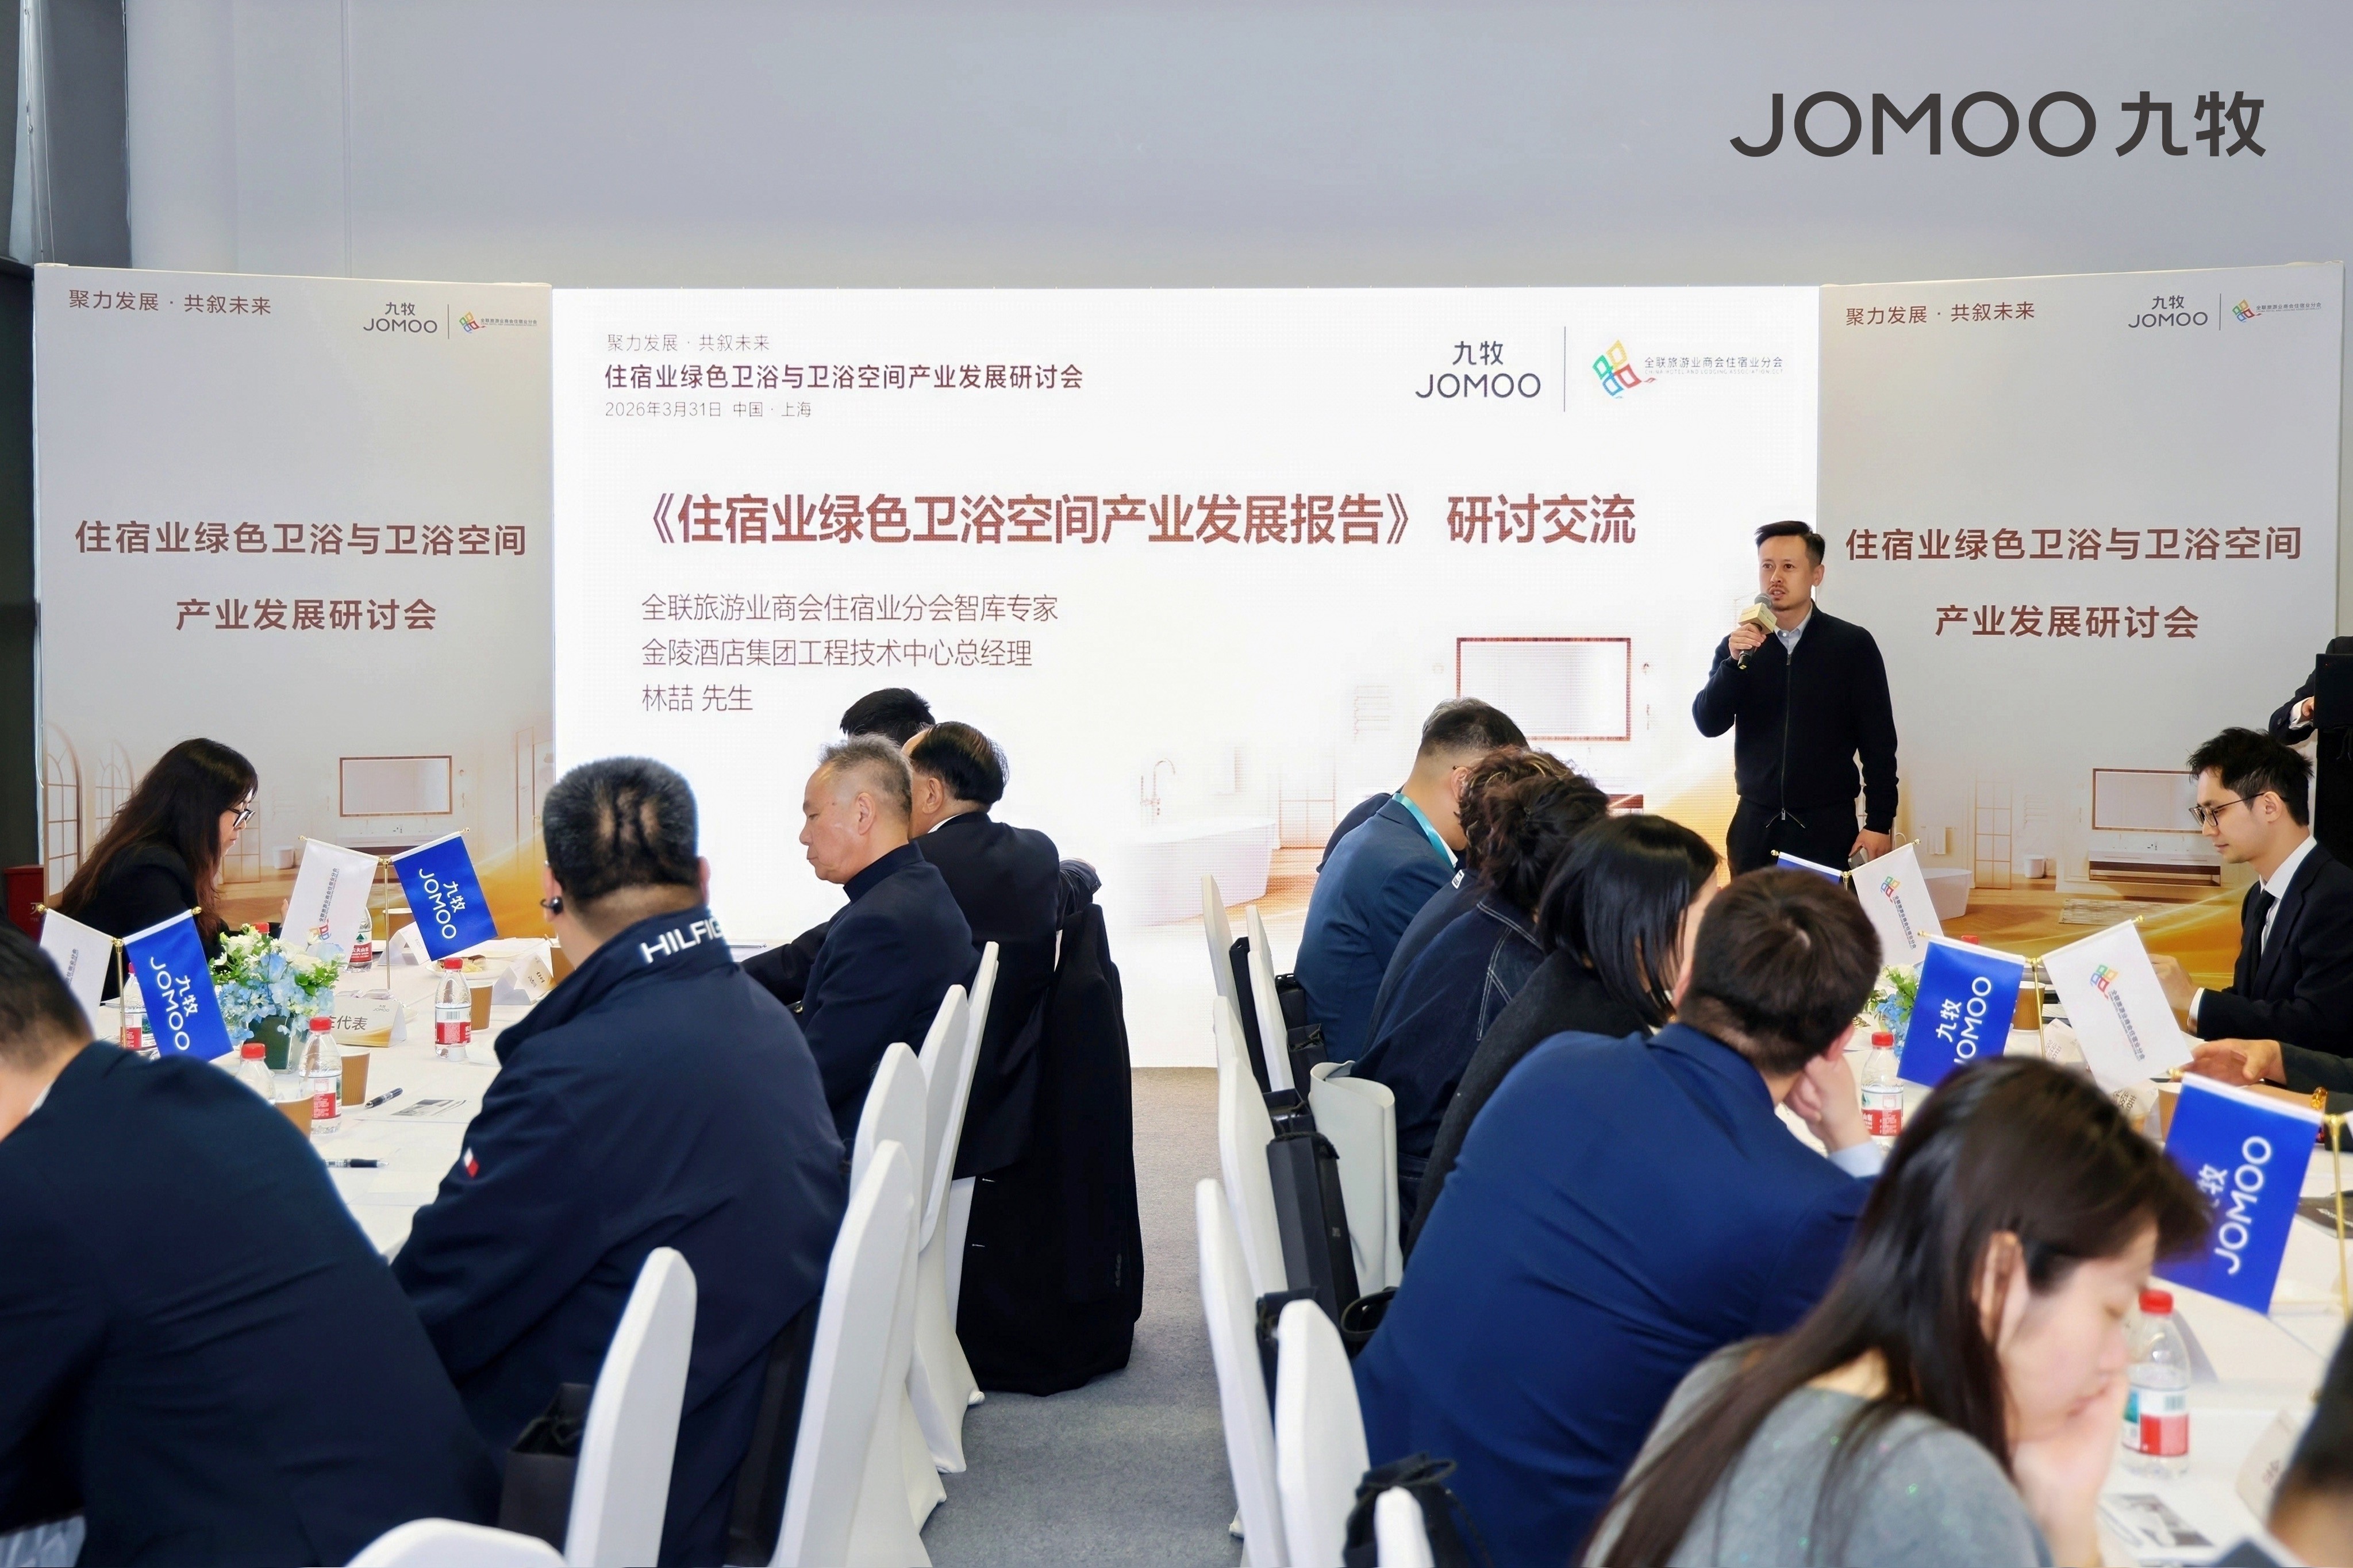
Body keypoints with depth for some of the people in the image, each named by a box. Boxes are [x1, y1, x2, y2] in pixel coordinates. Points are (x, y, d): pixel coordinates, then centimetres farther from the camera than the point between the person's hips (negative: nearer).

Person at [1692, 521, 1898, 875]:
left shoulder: (1853, 645, -2)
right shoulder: (1737, 647, 6)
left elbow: (1878, 742, -1)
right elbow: (1708, 724, -2)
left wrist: (1880, 823, -5)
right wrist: (1735, 661, -16)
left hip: (1828, 827, -2)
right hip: (1754, 827, 3)